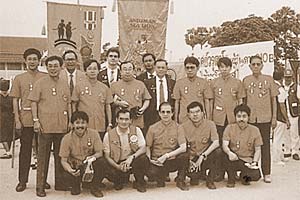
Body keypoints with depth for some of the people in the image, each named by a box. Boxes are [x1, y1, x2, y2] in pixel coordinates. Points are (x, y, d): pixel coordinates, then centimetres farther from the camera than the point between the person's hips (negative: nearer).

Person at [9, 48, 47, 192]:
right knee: (25, 150, 5)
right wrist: (17, 120, -3)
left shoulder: (45, 78, 5)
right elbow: (15, 100, 5)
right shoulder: (19, 78, 7)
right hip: (25, 120, 0)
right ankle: (22, 180, 12)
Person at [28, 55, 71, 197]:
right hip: (45, 126, -4)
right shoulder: (40, 83, 0)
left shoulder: (64, 83, 12)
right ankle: (40, 186, 9)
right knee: (43, 157, 1)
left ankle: (60, 183, 23)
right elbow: (34, 102, -1)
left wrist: (71, 121, 10)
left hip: (62, 126, 4)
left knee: (60, 156, 12)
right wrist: (36, 120, -9)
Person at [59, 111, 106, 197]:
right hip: (76, 167, 0)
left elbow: (100, 152, -8)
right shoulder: (67, 138, -10)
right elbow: (63, 160, -10)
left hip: (91, 163, 1)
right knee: (66, 175, -33)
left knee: (101, 161, -31)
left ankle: (94, 186, -3)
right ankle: (76, 186, 8)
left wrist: (94, 156, -33)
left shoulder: (93, 133, -8)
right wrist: (70, 170, -32)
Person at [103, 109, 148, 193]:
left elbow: (143, 148, -10)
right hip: (117, 163, -1)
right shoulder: (109, 135, -6)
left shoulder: (136, 130, -4)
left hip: (133, 161, 1)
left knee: (143, 158, -31)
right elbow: (107, 156, -4)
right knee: (110, 174, -32)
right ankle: (120, 180, 9)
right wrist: (118, 167, -21)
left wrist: (132, 157, -29)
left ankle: (139, 182, -1)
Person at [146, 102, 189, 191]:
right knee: (150, 173, -33)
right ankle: (162, 177, 8)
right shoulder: (153, 128, 2)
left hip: (173, 161, 0)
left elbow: (184, 147, -12)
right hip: (157, 162, 0)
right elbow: (147, 147, 8)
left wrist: (166, 155, -18)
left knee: (185, 156, -31)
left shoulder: (177, 127, -1)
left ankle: (180, 180, -1)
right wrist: (149, 159, -11)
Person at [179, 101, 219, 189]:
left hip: (206, 158, 0)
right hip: (191, 158, 0)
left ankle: (210, 180, -9)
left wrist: (202, 156, -26)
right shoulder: (183, 127, -5)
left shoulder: (210, 124, -6)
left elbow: (216, 142, -18)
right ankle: (194, 175, 15)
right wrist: (189, 161, -20)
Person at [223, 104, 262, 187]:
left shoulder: (254, 130, 1)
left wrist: (254, 162, -15)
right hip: (234, 159, 0)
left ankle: (244, 175, 13)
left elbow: (258, 150, 3)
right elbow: (225, 145, -11)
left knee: (256, 175, -27)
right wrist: (229, 153, -34)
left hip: (248, 161, 1)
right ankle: (231, 179, -5)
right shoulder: (230, 128, 0)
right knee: (229, 157, -35)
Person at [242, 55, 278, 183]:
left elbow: (273, 99, 7)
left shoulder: (269, 79, 4)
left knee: (265, 145, 3)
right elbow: (243, 100, 9)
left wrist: (274, 117, 3)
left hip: (265, 118, 0)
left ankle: (266, 173, 9)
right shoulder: (246, 80, 6)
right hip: (250, 118, 1)